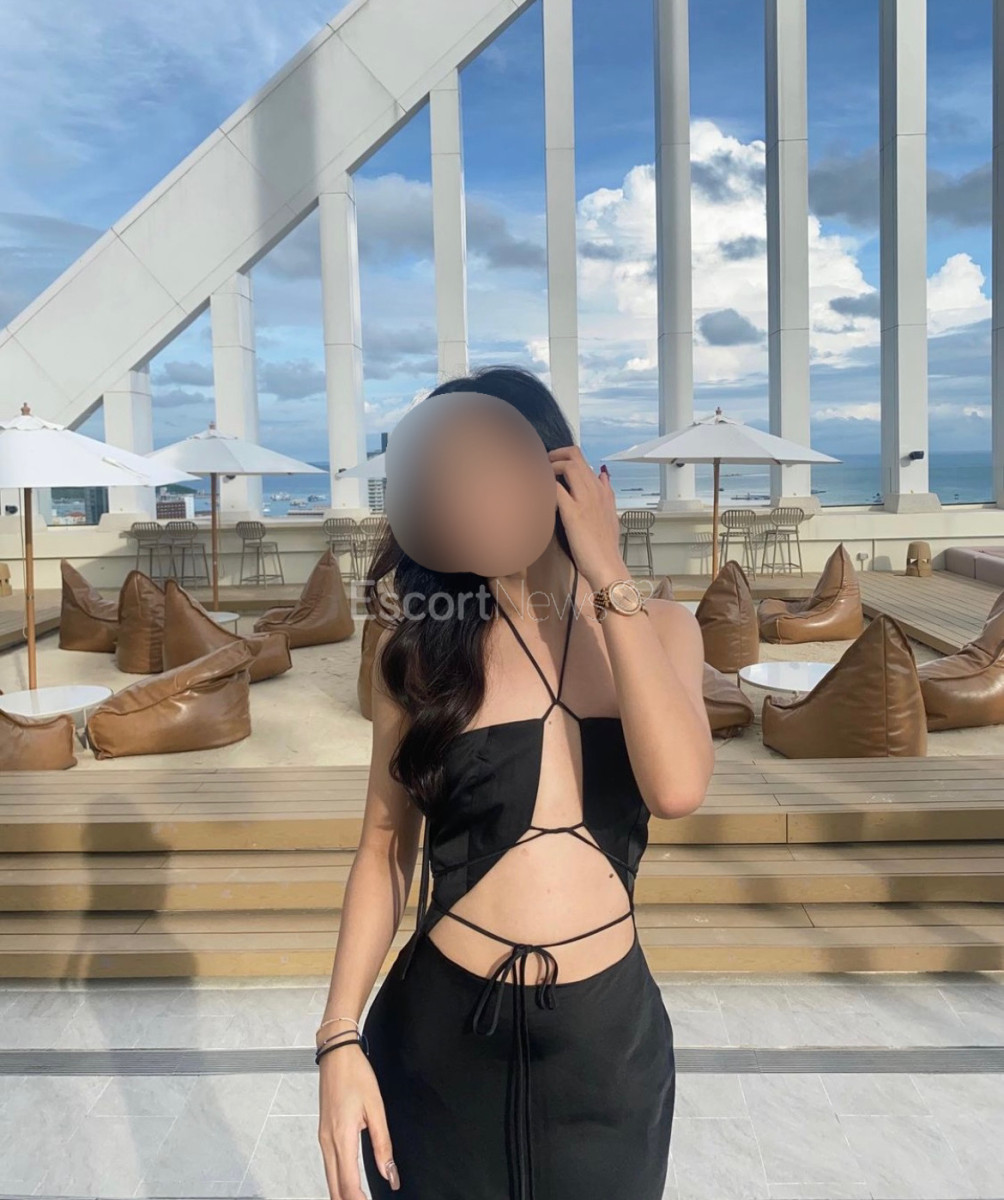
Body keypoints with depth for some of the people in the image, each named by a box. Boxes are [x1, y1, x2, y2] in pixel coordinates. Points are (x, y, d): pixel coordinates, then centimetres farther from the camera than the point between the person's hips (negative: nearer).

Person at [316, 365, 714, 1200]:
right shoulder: (420, 647, -6)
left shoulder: (658, 630, -4)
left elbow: (677, 788, -23)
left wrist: (607, 573, -20)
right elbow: (385, 853, -1)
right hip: (440, 1034, 0)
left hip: (608, 1037, 1)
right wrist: (341, 1039, -7)